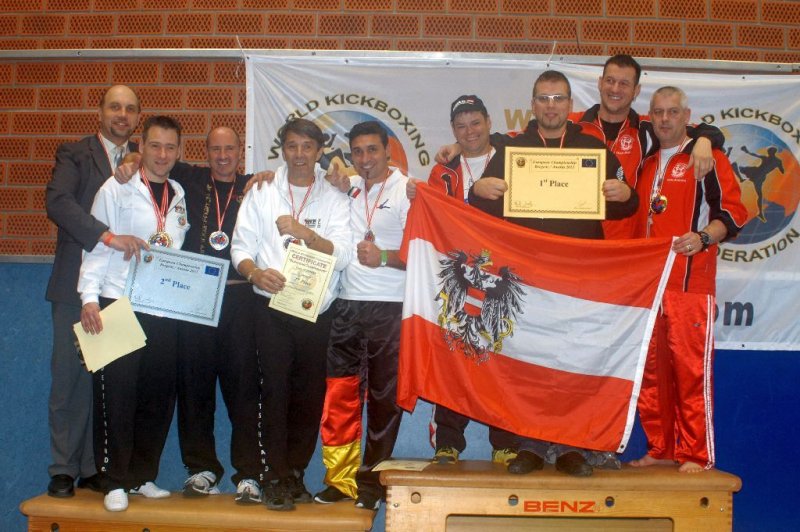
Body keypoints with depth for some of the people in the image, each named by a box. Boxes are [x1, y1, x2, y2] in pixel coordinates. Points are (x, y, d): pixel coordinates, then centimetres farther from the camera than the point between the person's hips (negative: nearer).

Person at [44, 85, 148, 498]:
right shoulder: (74, 154, 3)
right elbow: (57, 201, -14)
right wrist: (107, 236, -25)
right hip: (78, 284, -2)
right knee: (69, 378, 1)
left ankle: (95, 468, 14)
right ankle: (63, 469, 11)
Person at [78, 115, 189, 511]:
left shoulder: (178, 195, 13)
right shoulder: (117, 189, -1)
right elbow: (97, 243, -5)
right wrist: (90, 297, -13)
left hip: (164, 310, 5)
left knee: (158, 396, 7)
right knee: (117, 395, -2)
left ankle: (143, 476, 20)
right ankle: (116, 482, 8)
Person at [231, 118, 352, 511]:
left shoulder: (334, 199, 7)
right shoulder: (261, 193, 9)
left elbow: (342, 255, -6)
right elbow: (241, 246, 2)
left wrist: (304, 232, -20)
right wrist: (255, 272, -18)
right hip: (272, 306, 0)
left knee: (310, 393, 5)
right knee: (275, 390, -2)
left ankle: (295, 473, 19)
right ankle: (274, 476, 7)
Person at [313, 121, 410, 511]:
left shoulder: (407, 191, -3)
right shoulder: (347, 187, 11)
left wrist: (384, 257, -23)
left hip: (389, 308, -4)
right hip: (348, 304, 5)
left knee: (383, 397, 3)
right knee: (339, 394, 5)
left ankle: (372, 480, 16)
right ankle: (340, 478, 15)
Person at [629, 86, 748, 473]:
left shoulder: (708, 158, 3)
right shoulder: (646, 166, 21)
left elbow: (733, 213, -4)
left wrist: (703, 238, -21)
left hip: (690, 286, -6)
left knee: (691, 370, -6)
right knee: (651, 372, 7)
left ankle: (697, 455, 2)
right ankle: (660, 450, 17)